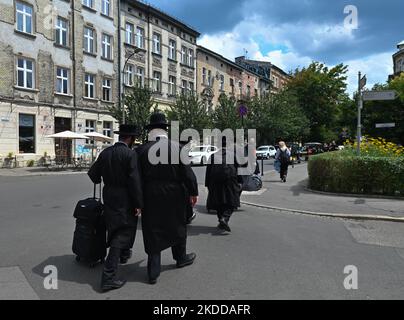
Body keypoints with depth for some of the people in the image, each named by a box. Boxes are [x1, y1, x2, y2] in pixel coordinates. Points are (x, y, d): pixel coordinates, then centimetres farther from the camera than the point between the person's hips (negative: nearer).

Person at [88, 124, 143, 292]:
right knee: (121, 234, 0)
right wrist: (138, 204, -15)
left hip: (109, 198, 7)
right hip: (124, 200, -7)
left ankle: (124, 254, 50)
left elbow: (92, 173, 8)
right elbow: (135, 181, -20)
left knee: (114, 229, 26)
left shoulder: (105, 152, 3)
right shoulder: (130, 154, -16)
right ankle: (108, 277, -1)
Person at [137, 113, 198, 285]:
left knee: (152, 231, 9)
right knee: (177, 226, 19)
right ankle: (181, 257, 40)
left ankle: (153, 272, 15)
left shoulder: (141, 150, -5)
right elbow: (186, 172, -8)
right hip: (174, 195, 0)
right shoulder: (176, 147, -9)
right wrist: (193, 192, 3)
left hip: (150, 197, 1)